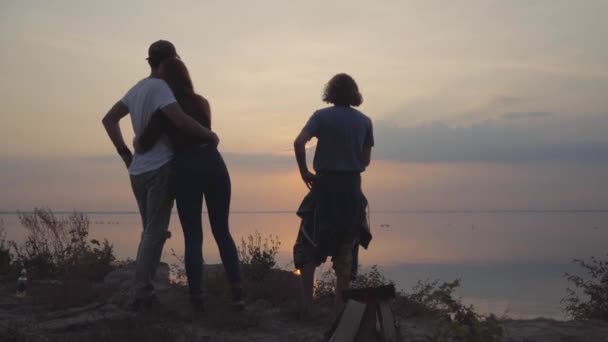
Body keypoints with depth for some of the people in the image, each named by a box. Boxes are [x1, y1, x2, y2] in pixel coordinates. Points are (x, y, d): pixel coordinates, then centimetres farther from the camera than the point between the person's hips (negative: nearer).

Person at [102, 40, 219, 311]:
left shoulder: (137, 88, 14)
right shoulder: (159, 87, -12)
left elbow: (109, 119, 19)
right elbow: (181, 120, -26)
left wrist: (125, 153, 15)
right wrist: (209, 136, -11)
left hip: (138, 171, 8)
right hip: (160, 169, -8)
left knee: (151, 231, 16)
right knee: (155, 232, -4)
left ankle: (143, 292, 15)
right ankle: (141, 294, -6)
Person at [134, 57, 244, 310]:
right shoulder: (202, 102, 18)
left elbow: (144, 145, -1)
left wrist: (136, 142, 23)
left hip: (188, 169, -4)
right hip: (214, 164, 4)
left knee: (193, 236, 4)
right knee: (222, 232, 10)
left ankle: (196, 297, 2)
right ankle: (237, 292, 2)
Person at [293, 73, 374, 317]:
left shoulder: (321, 116, -4)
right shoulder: (364, 121, 5)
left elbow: (299, 143, -16)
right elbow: (366, 160, 6)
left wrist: (304, 172, -5)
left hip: (325, 186, -2)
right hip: (352, 188, 3)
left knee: (309, 244, 10)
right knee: (345, 248, 11)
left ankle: (306, 302, 7)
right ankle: (340, 304, 13)